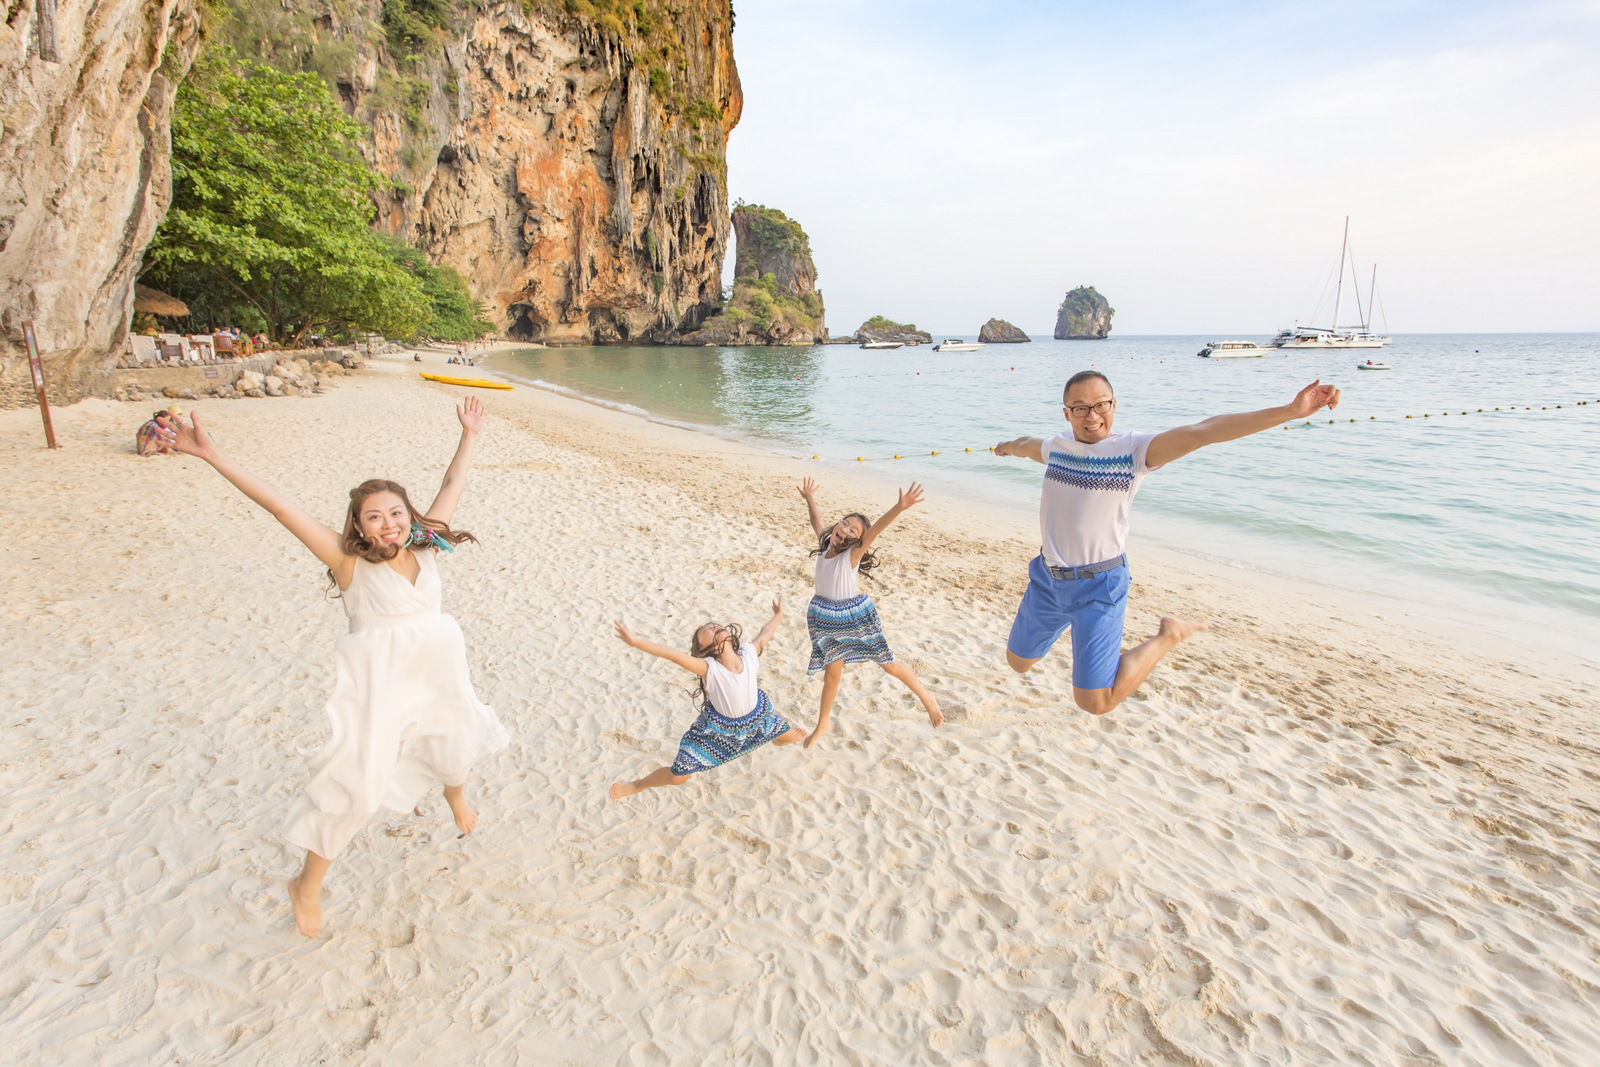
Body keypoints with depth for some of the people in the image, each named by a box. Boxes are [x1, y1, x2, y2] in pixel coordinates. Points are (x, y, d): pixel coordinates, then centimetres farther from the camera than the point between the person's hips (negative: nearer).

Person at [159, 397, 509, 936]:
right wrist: (212, 455, -29)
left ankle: (455, 794, 64)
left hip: (437, 675, 5)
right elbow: (281, 506, -24)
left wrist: (469, 436, 11)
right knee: (353, 783, -1)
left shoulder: (426, 546, -6)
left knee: (453, 742, 27)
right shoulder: (351, 563, -17)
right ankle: (308, 885, 24)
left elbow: (453, 485, 4)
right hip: (376, 685, -5)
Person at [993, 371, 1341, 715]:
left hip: (1099, 586, -5)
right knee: (1018, 663, 20)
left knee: (1094, 701, -7)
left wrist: (1289, 410, -32)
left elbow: (1203, 431, -22)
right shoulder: (1056, 446, 4)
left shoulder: (1132, 449, -10)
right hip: (1046, 580, 6)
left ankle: (1168, 636, 14)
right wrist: (1006, 446, 52)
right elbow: (1025, 444, 28)